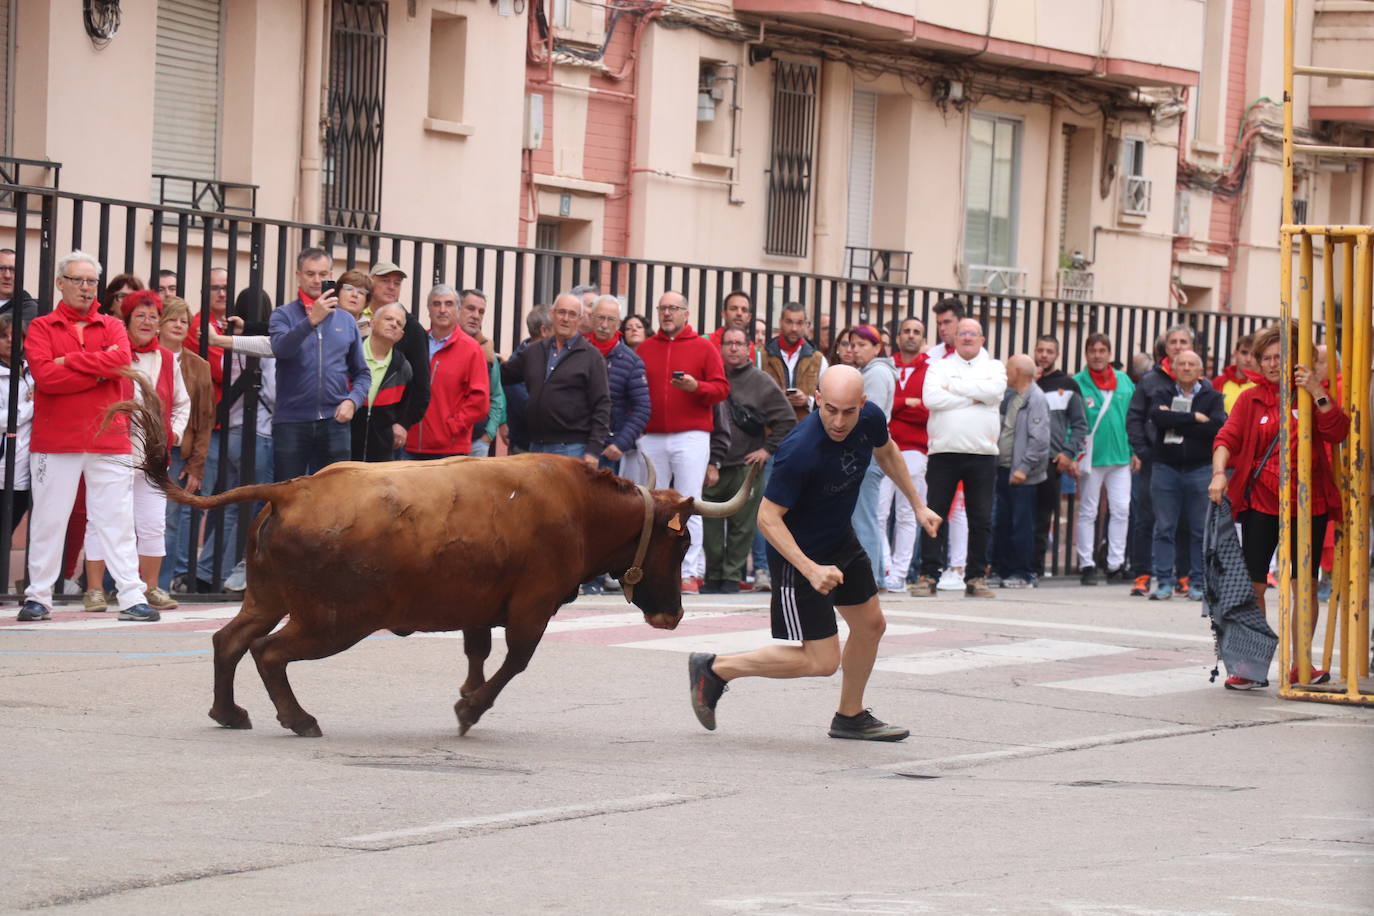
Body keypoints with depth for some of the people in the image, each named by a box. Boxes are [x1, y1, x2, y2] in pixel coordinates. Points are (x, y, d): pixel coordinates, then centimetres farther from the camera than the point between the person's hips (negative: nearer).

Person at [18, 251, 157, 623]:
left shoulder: (112, 327, 11)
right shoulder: (41, 328, 4)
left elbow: (122, 360, -10)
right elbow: (44, 374, -12)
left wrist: (70, 361, -10)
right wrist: (99, 371, -11)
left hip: (108, 437, 2)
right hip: (54, 441, -2)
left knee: (117, 521, 0)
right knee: (48, 521, 2)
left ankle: (132, 598, -1)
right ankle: (38, 597, 9)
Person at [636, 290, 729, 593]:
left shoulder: (703, 348, 5)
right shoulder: (645, 348, 13)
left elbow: (721, 388, 1)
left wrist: (696, 387, -16)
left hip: (690, 437, -3)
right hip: (652, 438, 3)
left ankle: (690, 572, -6)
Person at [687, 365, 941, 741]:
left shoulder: (870, 419, -13)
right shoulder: (799, 452, -35)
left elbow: (886, 452, 13)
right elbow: (767, 517, -29)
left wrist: (918, 505, 18)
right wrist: (811, 570, -35)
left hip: (840, 540, 8)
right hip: (798, 552, -8)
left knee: (871, 625, 19)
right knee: (822, 661, -7)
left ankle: (850, 717, 40)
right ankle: (714, 668, 5)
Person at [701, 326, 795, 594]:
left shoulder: (760, 383, 4)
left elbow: (787, 420, 7)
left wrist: (769, 449, 1)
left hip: (745, 468, -2)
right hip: (711, 467, 2)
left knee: (742, 526, -1)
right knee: (710, 525, 2)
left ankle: (732, 576, 5)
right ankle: (713, 576, 10)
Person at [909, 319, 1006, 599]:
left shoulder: (994, 367, 12)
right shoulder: (939, 367, 10)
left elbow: (994, 391, -10)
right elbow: (930, 398, -9)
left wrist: (954, 387, -6)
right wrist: (971, 398, -9)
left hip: (982, 453, 1)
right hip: (944, 450, -1)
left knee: (981, 519, 3)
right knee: (934, 515, -3)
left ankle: (976, 576, 10)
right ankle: (928, 575, 0)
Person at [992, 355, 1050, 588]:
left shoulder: (1036, 400, -12)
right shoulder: (1010, 396, 15)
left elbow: (1039, 440, -18)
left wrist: (1024, 468, -20)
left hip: (1022, 475, -8)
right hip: (1004, 470, 8)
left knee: (1022, 525, -3)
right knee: (1001, 525, 10)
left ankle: (1023, 574, 3)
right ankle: (1004, 571, 17)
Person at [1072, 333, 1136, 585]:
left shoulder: (1124, 382, 9)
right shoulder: (1077, 383, -2)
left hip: (1120, 457, 3)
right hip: (1090, 457, -3)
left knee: (1121, 510, 2)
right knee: (1087, 512, 2)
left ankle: (1116, 564, 9)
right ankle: (1086, 565, 6)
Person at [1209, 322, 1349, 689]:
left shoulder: (1312, 396, 3)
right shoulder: (1251, 399, 6)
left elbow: (1338, 434, -11)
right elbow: (1228, 438, -4)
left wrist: (1317, 392, -22)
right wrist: (1219, 473, -22)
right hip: (1260, 504, 0)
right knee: (1253, 585, -3)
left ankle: (1300, 665, 16)